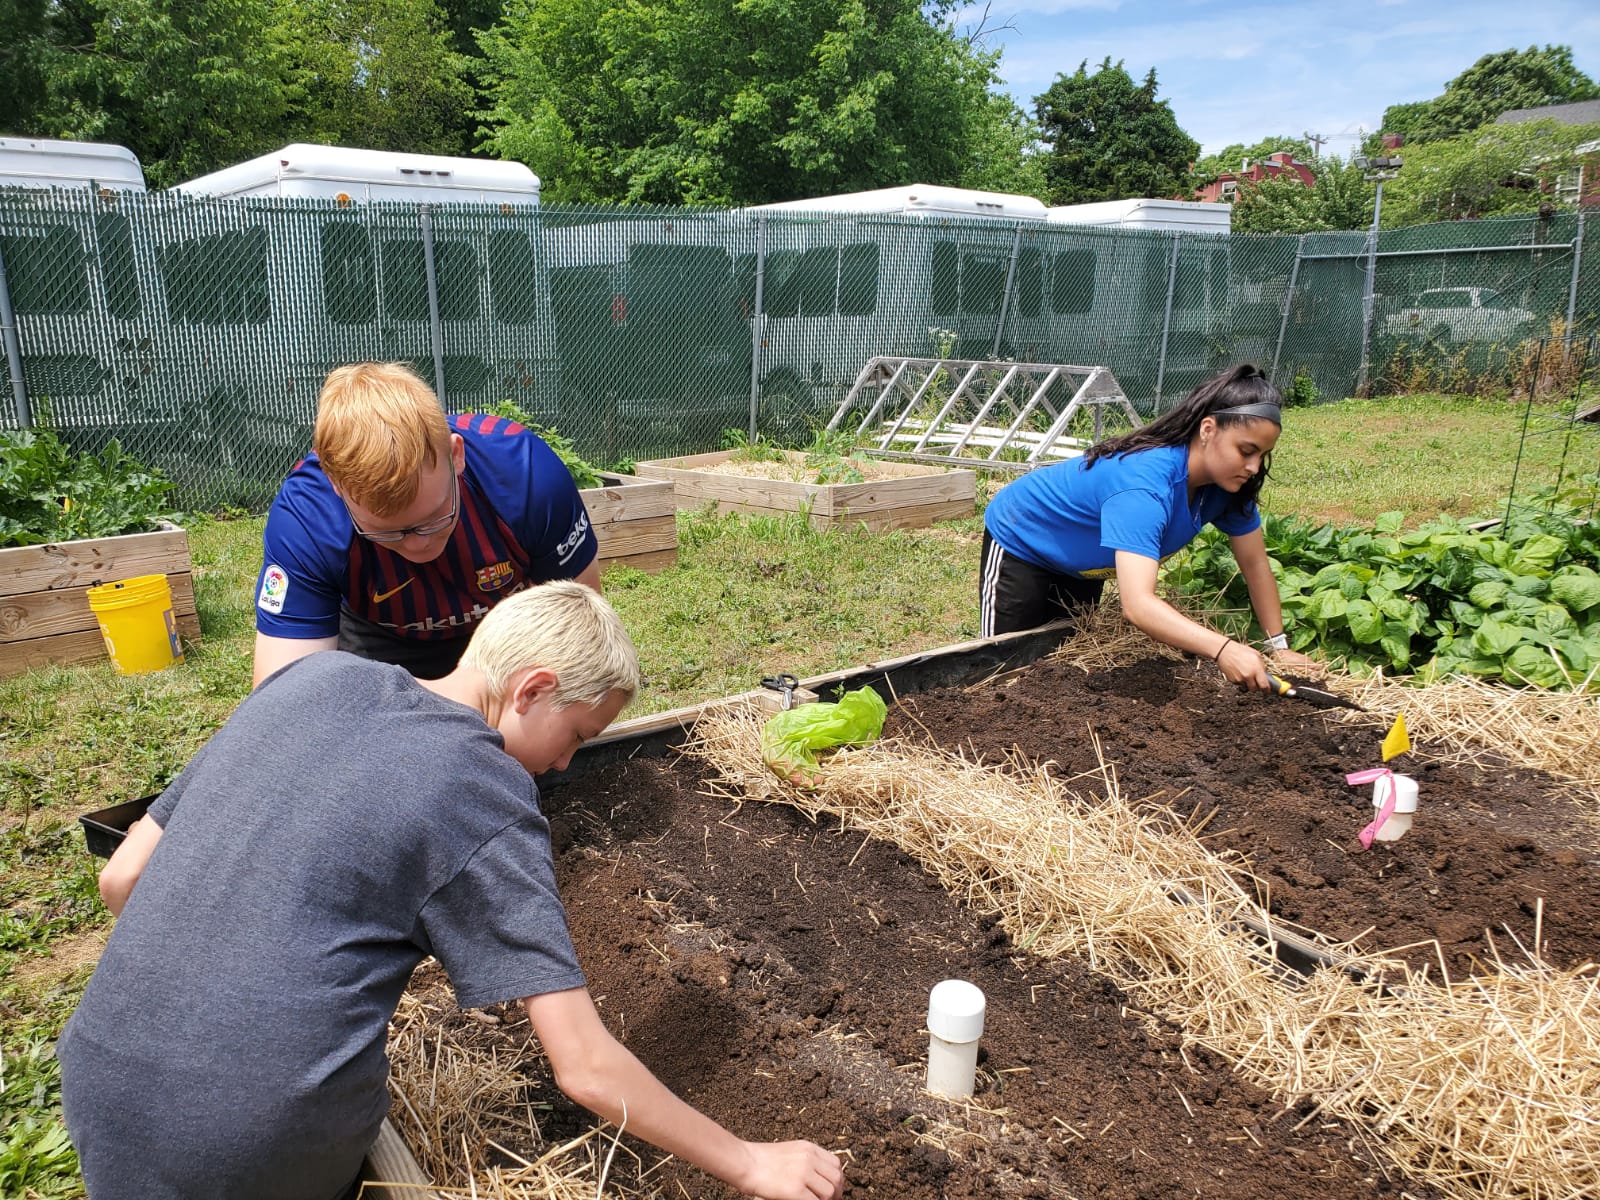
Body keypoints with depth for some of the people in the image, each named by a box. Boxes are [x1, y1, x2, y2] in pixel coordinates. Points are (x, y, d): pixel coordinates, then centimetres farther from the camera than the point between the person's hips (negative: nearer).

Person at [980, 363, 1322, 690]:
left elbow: (1255, 564, -7)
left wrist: (1278, 646, -14)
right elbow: (1137, 603, -52)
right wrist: (1222, 649, -62)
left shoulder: (1227, 480, -19)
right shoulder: (1146, 483, -42)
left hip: (1082, 563, 8)